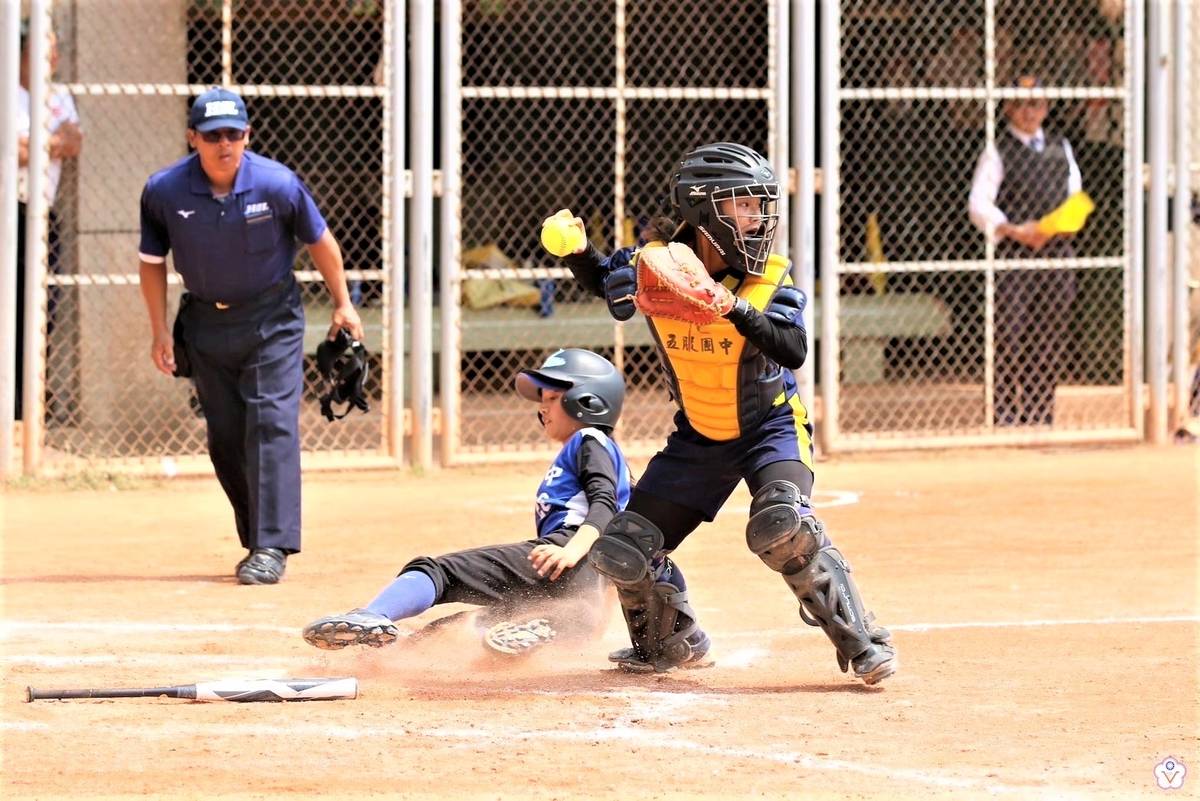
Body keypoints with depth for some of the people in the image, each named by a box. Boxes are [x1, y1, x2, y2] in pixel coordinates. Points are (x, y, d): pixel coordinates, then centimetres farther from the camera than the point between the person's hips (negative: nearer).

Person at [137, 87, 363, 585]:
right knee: (225, 438, 8)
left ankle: (272, 547, -16)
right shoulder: (164, 191, -15)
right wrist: (160, 332, -1)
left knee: (272, 424, -14)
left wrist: (342, 304, 4)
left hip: (271, 319, -3)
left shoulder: (278, 185, -19)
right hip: (205, 322, 3)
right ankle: (256, 540, 22)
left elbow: (319, 241, -3)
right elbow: (152, 262, 0)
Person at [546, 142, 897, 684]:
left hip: (771, 426, -4)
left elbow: (793, 351, -32)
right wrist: (576, 250, -12)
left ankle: (861, 640, -19)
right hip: (698, 436, 4)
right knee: (623, 553, 1)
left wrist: (735, 309, -44)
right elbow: (603, 281, 10)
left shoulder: (771, 278, -18)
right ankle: (672, 644, 31)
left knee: (781, 526, -32)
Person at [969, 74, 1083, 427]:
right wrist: (1014, 230, -18)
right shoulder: (998, 151, 1)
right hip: (1014, 255, -5)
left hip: (1057, 253, 5)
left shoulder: (1060, 148, 17)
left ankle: (1040, 418, 10)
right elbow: (979, 205, -5)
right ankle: (1004, 418, -8)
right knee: (1011, 339, -9)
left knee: (1049, 342, 4)